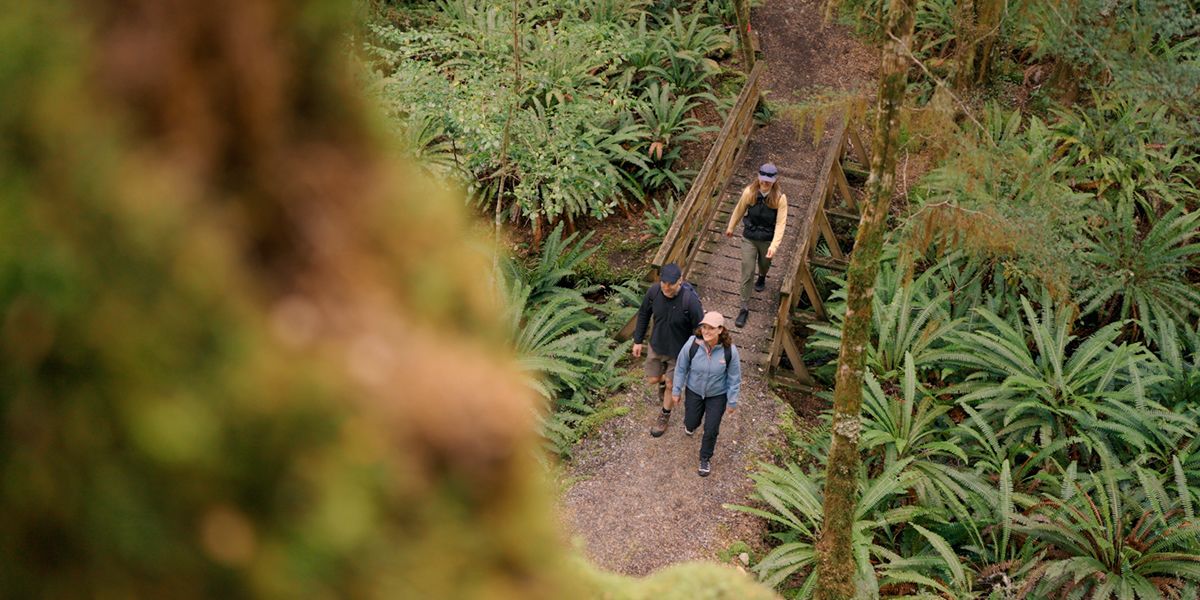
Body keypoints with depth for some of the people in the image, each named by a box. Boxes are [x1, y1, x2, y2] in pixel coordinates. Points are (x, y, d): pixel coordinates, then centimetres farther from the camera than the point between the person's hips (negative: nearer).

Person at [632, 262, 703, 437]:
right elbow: (644, 314, -2)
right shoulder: (654, 291, -21)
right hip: (656, 346, 4)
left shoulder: (690, 300, -34)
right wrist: (638, 340, 5)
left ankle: (665, 416, 42)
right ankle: (663, 380, 59)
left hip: (679, 351, -4)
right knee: (652, 379, 21)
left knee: (671, 385, 14)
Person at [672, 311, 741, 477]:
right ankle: (691, 424, 59)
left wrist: (732, 401, -5)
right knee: (691, 423, 19)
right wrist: (676, 390, 0)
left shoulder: (730, 351, -27)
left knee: (711, 430, 7)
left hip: (718, 395, -1)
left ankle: (705, 458, 35)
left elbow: (734, 378, -13)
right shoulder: (692, 345, -27)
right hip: (694, 391, 1)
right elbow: (681, 368, -10)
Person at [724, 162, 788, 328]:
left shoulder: (780, 198, -21)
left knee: (764, 263, 29)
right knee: (747, 273, -1)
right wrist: (730, 227, 14)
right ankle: (744, 308, 9)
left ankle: (762, 277, 66)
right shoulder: (749, 192, -18)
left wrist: (774, 245, -32)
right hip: (749, 238, 0)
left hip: (768, 240, 0)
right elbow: (739, 210, 0)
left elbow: (780, 224, -22)